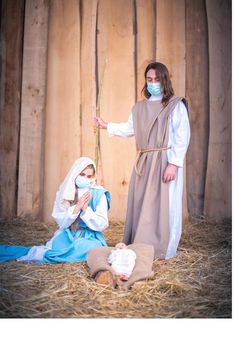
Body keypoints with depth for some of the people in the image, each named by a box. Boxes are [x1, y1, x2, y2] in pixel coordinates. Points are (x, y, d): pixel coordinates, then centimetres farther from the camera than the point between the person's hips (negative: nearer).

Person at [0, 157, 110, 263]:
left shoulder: (99, 194, -6)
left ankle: (34, 253, -28)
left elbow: (101, 224, -8)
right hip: (68, 235, 1)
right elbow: (62, 222, -4)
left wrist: (86, 208, -22)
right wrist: (77, 207, -19)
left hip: (90, 238, -1)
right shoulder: (65, 192, 1)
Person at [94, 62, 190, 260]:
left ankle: (162, 250, 5)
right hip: (144, 162, 6)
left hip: (165, 161, -6)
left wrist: (174, 164, -17)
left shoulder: (176, 105, -3)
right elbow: (129, 129, 24)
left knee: (162, 205, -4)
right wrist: (107, 126, 16)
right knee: (140, 204, 8)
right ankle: (140, 247, 19)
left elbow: (182, 137, -9)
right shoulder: (140, 107, 16)